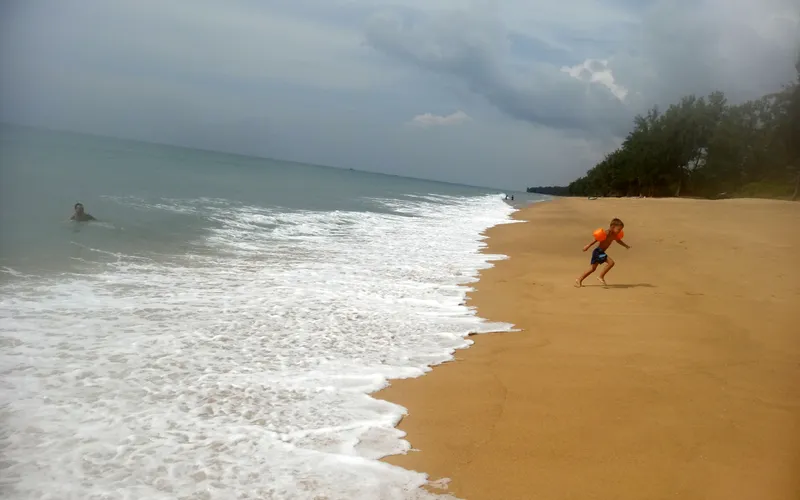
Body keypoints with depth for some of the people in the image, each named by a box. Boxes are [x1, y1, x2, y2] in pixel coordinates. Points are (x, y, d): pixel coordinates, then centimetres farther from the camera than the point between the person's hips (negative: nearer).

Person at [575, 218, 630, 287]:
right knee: (611, 262, -19)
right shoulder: (607, 233, -19)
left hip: (600, 252, 10)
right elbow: (596, 239, -23)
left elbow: (619, 240, 30)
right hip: (598, 251, -10)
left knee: (593, 268, 16)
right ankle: (601, 276, -7)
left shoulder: (614, 235, 8)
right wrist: (588, 246, -27)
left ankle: (579, 280, 22)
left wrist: (626, 245, 28)